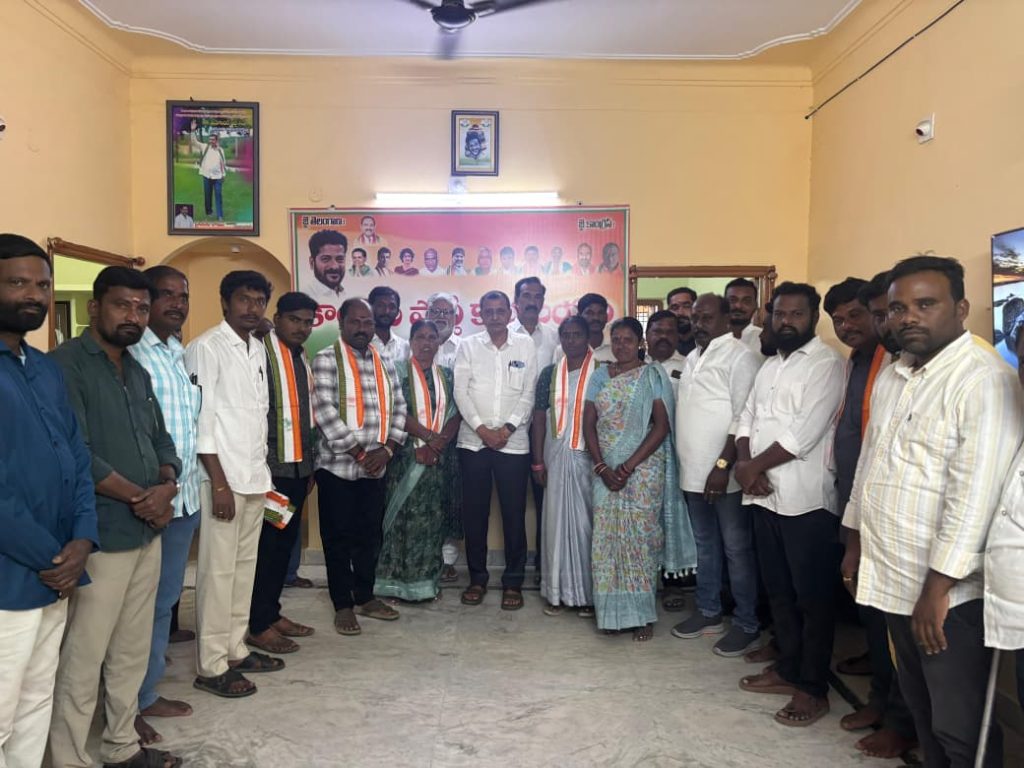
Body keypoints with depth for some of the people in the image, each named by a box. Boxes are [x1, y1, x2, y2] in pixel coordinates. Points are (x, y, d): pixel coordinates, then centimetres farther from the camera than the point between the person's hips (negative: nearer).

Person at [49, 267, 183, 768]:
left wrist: (166, 486, -5)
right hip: (101, 537, -8)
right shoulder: (66, 365, -11)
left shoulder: (138, 373, 14)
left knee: (132, 651, 17)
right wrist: (139, 497, -12)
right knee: (83, 661, 3)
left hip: (146, 532, 8)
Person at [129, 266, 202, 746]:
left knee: (165, 599, 17)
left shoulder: (181, 354, 12)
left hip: (184, 495, 7)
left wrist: (183, 484, 15)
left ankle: (147, 693, 32)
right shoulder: (129, 353, -12)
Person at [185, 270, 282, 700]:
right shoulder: (206, 348, -8)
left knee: (245, 565, 13)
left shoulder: (258, 350, 14)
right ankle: (211, 666, 9)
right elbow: (200, 417, -13)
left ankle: (235, 649, 24)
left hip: (255, 475, 7)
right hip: (223, 476, -7)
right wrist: (219, 482, -16)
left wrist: (263, 470, 14)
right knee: (218, 569, -1)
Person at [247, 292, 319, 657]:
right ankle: (258, 626, 12)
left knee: (285, 544, 14)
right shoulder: (260, 352, -10)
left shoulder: (301, 359, 16)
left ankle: (272, 613, 26)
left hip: (298, 468, 8)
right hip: (270, 468, -8)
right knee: (265, 546, 0)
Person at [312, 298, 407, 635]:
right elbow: (325, 410, -14)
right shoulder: (326, 359, -5)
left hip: (376, 466, 5)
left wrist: (387, 449, -6)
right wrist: (358, 452, -15)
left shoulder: (385, 363, 12)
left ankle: (365, 597, 28)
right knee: (338, 537, 5)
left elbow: (398, 408, 9)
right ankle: (342, 605, 17)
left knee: (370, 534, 13)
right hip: (337, 465, -5)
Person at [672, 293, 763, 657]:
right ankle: (709, 612, 31)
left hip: (724, 474, -8)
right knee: (705, 545, 18)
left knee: (737, 550, 3)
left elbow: (745, 418, -17)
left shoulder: (740, 356, -11)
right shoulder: (692, 358, 15)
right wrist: (685, 464, 15)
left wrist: (723, 466, -21)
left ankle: (747, 626, 15)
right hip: (694, 472, 8)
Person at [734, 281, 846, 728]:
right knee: (778, 590, 17)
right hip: (764, 496, 8)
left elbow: (803, 433, -18)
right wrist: (743, 461, -7)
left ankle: (813, 688, 16)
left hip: (806, 500, -8)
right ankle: (787, 669, 32)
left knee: (812, 597, 4)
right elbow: (747, 419, 12)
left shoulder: (826, 364, -10)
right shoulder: (769, 366, 16)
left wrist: (755, 466, -10)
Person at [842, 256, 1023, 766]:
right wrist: (855, 542, 17)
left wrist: (937, 587, -21)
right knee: (919, 706, 21)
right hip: (892, 579, 8)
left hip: (947, 590, -7)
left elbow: (976, 494, -21)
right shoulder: (892, 375, 10)